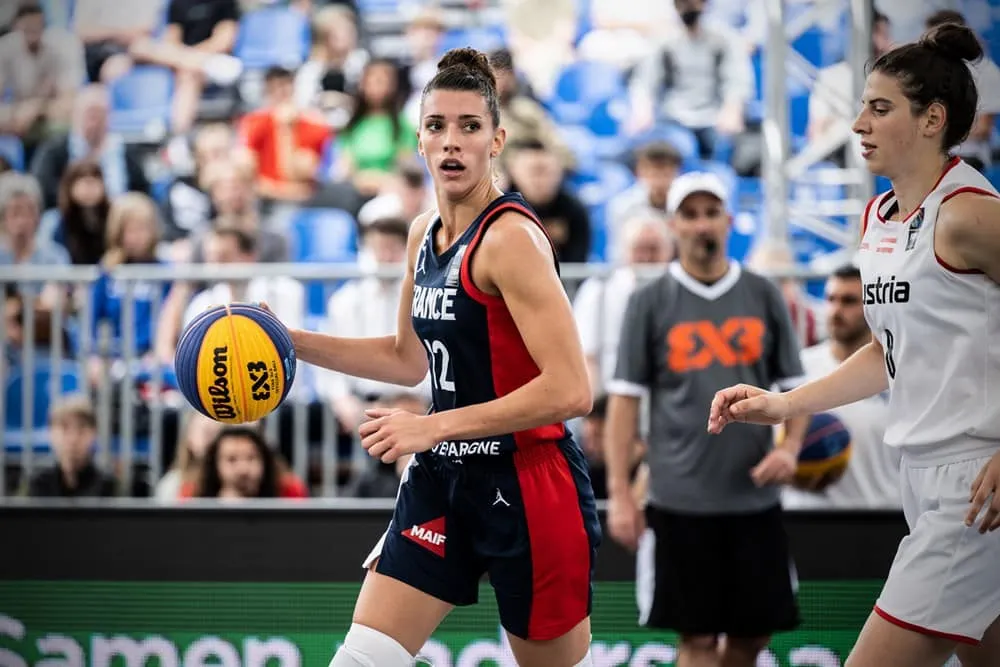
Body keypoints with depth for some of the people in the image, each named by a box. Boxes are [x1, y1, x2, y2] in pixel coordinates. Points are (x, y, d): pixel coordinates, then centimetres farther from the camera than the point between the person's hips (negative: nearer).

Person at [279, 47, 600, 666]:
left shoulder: (510, 237, -18)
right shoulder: (425, 233, 8)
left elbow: (570, 391, -24)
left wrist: (436, 427, -21)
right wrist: (291, 342, 14)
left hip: (527, 484, -8)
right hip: (443, 479, 8)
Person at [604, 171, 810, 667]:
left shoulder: (763, 297, 8)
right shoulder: (649, 303, 1)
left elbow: (794, 386, 12)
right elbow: (624, 400, 0)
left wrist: (790, 447, -8)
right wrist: (619, 493, -7)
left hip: (755, 496, 3)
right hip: (681, 499, -3)